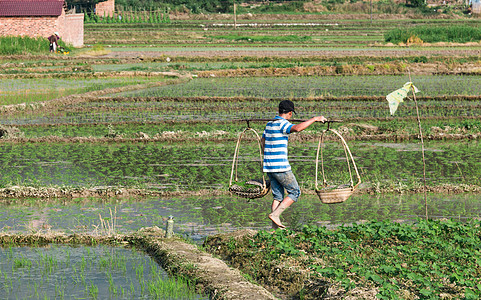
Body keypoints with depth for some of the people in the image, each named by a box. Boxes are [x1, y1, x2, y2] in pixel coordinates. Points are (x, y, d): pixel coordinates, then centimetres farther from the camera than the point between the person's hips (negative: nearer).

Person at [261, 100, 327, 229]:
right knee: (294, 192, 2)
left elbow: (262, 141, 28)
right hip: (280, 167, -8)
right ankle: (275, 215, -9)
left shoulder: (269, 124, 14)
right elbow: (297, 128, -33)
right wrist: (314, 119, -24)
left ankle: (275, 227, 8)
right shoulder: (283, 124, -12)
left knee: (278, 196, 13)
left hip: (268, 166, 8)